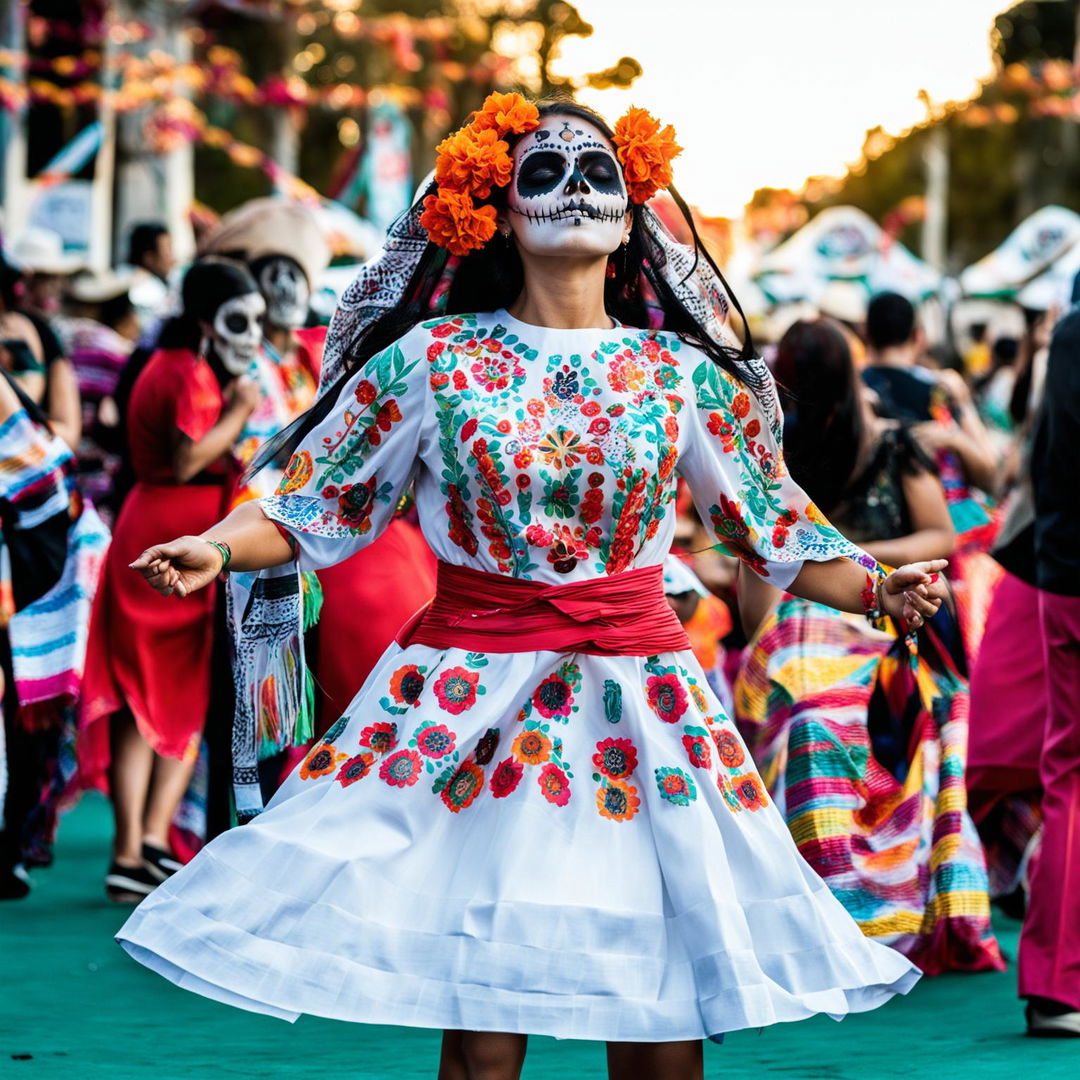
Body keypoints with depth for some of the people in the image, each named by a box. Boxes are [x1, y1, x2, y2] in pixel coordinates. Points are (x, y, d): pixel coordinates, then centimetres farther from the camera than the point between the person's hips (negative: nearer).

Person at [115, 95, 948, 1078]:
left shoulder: (683, 374, 6)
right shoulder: (431, 360, 1)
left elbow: (775, 527, 13)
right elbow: (313, 504, 5)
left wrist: (879, 588, -2)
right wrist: (216, 548, -13)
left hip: (640, 694, 2)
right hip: (472, 698, -1)